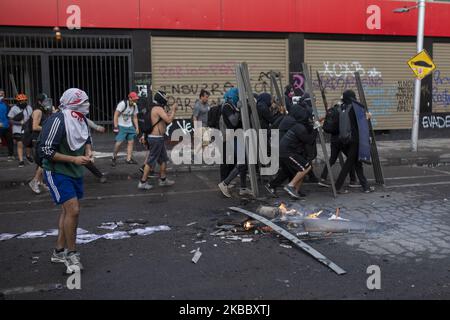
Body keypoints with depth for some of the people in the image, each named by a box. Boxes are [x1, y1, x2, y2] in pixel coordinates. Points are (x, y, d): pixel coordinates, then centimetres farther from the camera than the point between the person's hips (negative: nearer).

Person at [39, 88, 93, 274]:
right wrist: (74, 159, -23)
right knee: (73, 210, -15)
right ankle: (71, 254, 2)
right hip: (57, 172, -9)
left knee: (69, 210, 15)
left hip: (75, 172, 9)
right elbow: (46, 151, -22)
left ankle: (59, 251, 29)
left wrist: (88, 152, -3)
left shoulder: (81, 119, 2)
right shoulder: (58, 121, -22)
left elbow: (87, 140, 19)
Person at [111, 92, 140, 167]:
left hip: (130, 126, 6)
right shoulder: (123, 104, -16)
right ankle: (114, 157, 8)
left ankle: (129, 159, 11)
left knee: (131, 142, 3)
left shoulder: (135, 106, 4)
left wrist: (137, 128, 8)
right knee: (119, 142, -12)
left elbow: (135, 118, 13)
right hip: (121, 126, -6)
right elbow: (116, 115, -16)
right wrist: (116, 127, -20)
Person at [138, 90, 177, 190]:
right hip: (156, 139, -10)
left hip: (158, 138, 10)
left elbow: (166, 118, 22)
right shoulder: (159, 109, -16)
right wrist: (173, 110, -10)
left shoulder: (156, 108, 14)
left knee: (163, 159, 17)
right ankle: (142, 182, 2)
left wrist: (172, 111, 15)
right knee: (151, 161, -4)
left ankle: (163, 180, 25)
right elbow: (169, 120, -23)